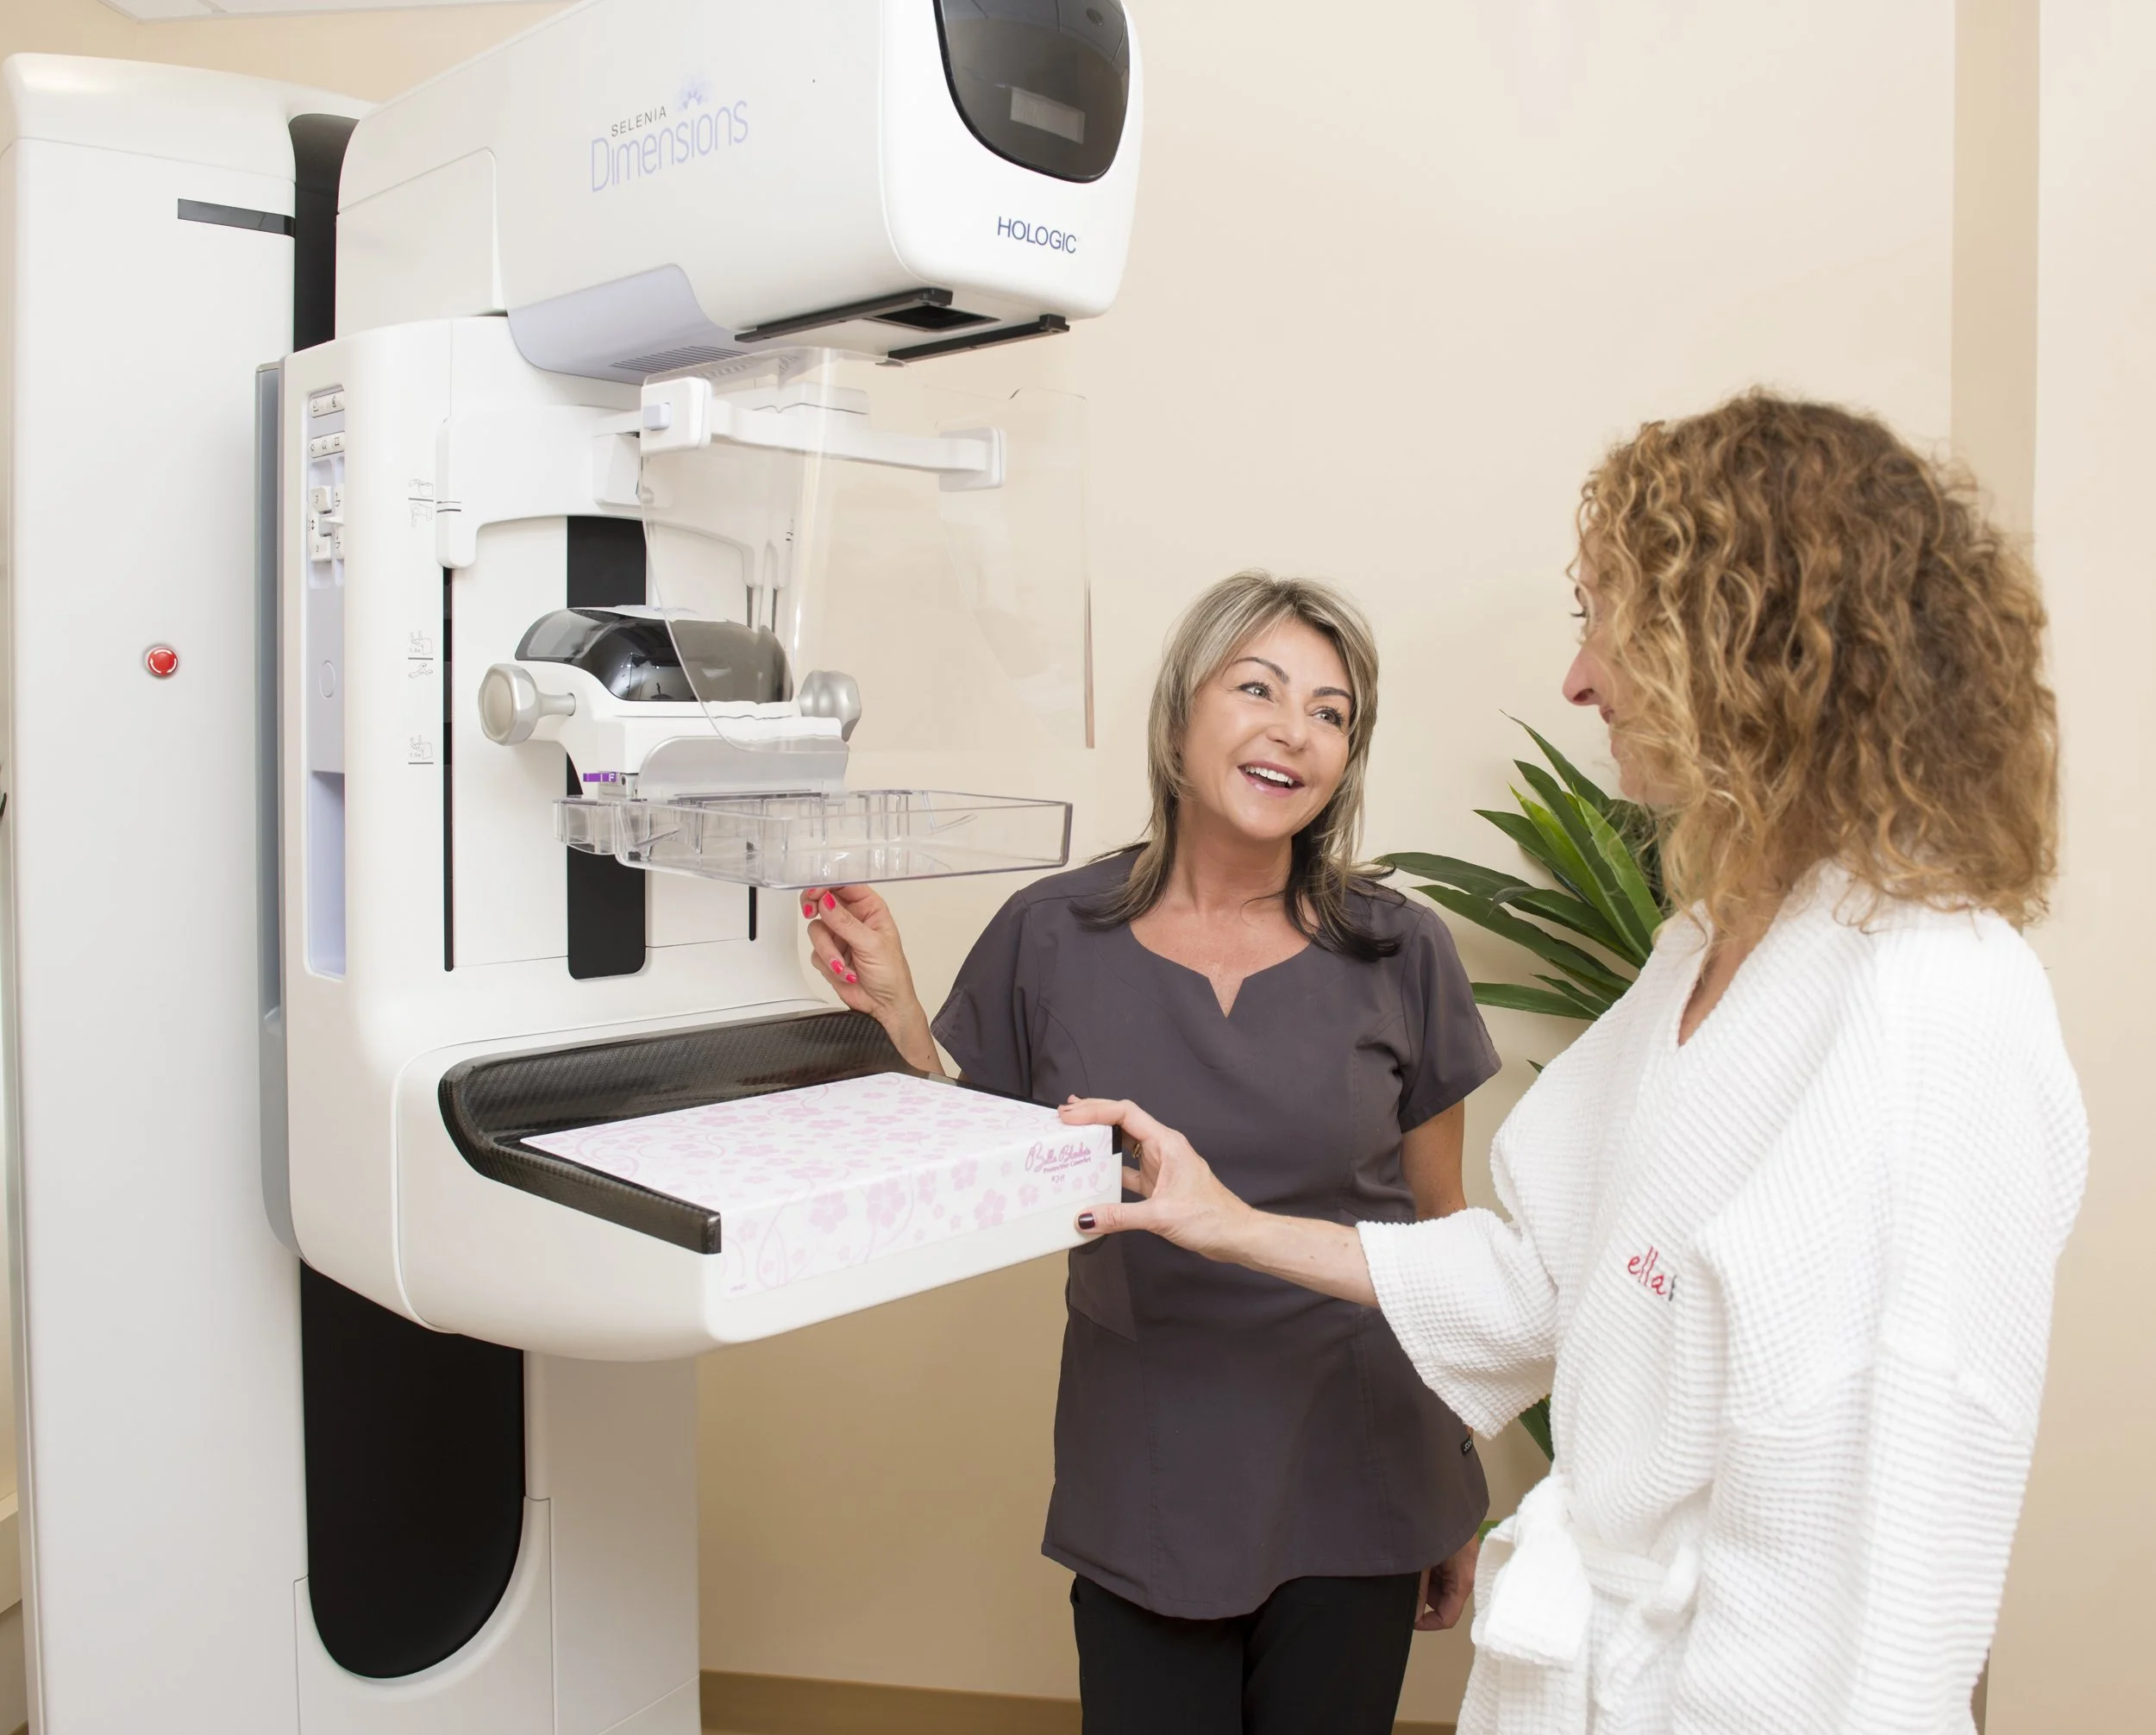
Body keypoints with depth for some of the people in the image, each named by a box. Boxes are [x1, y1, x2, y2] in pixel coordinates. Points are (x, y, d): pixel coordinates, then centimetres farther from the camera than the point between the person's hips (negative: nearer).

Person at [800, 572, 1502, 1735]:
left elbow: (1443, 1237, 3)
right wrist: (898, 1018, -13)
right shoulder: (1050, 939, -8)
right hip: (1143, 1491, 0)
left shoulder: (1399, 956, -6)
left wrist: (1462, 1504, 9)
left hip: (1351, 1487, 1)